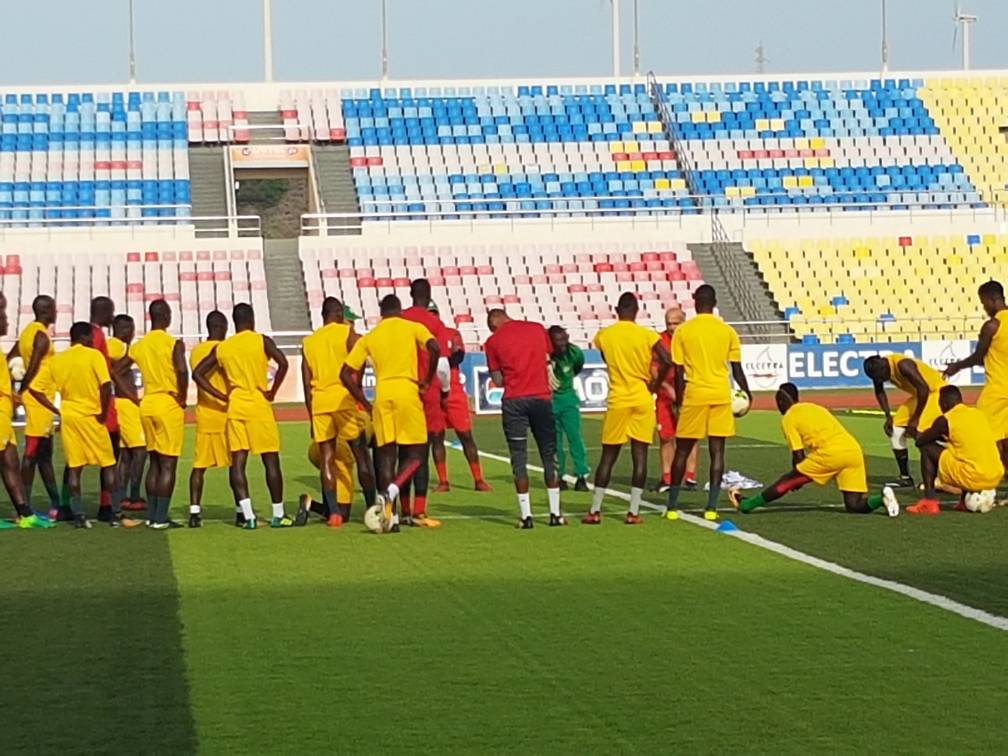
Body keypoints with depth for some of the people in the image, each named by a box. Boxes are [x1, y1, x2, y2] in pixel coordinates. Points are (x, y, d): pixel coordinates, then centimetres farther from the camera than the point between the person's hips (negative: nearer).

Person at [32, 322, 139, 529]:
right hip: (91, 416, -4)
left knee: (73, 467, 7)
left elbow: (35, 389, 4)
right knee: (108, 465, 5)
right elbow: (106, 386, -19)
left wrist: (57, 411, 8)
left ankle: (79, 516, 3)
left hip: (68, 416, 4)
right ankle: (116, 515, 4)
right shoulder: (93, 355, -8)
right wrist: (103, 413, -8)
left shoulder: (57, 360, 6)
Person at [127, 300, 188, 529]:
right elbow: (182, 371, -24)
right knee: (168, 465, -2)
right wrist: (182, 398, -10)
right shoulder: (174, 343, -10)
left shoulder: (139, 346, 8)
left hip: (147, 405, 6)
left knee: (154, 462, 15)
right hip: (169, 405, -6)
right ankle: (161, 518, -5)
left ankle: (152, 516, 15)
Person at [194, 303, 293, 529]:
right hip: (259, 407, -3)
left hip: (235, 408, 3)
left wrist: (222, 396, 7)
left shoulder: (221, 348, 7)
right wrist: (272, 392, -7)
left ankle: (248, 516, -8)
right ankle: (278, 515, 6)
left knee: (238, 463, 1)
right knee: (271, 461, 4)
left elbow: (198, 374, 7)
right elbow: (282, 363, -19)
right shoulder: (262, 341, -4)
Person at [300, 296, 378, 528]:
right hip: (343, 399, -4)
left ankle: (333, 511, -4)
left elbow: (307, 384, 13)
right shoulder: (347, 333, 2)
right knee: (361, 455, 2)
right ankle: (373, 507, -1)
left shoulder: (308, 342, 14)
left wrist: (312, 417, 16)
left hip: (319, 403, 4)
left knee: (326, 459, 4)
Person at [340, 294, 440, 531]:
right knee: (416, 454, 4)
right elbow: (434, 348, -11)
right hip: (407, 392, -3)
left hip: (382, 395, 3)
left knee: (386, 454, 7)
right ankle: (390, 492, -22)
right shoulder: (413, 328, 8)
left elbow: (346, 373, 11)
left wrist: (364, 403, 16)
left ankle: (391, 515, 2)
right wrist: (427, 380, 0)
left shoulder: (369, 337, 15)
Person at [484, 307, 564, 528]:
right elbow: (548, 363, 12)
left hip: (513, 401, -2)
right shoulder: (537, 329, 9)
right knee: (549, 455, 9)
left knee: (519, 458, 4)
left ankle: (525, 515, 0)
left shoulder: (493, 341, 2)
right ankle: (555, 513, 8)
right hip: (542, 397, 2)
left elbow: (498, 380, 4)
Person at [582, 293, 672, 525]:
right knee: (640, 456, 2)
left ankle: (595, 511, 8)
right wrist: (654, 385, 0)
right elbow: (667, 361, -14)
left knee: (608, 456, 8)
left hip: (617, 401, 1)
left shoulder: (603, 336, 0)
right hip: (643, 401, -1)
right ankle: (633, 512, -1)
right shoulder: (646, 335, -6)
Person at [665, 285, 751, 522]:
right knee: (717, 451, 4)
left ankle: (672, 506, 10)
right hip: (721, 395, 1)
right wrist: (747, 393, 19)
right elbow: (737, 369, 4)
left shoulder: (682, 331, -2)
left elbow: (678, 371, -2)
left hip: (694, 395, -1)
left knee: (682, 450, 9)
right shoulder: (727, 331, 1)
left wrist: (678, 399, 8)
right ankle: (711, 507, -2)